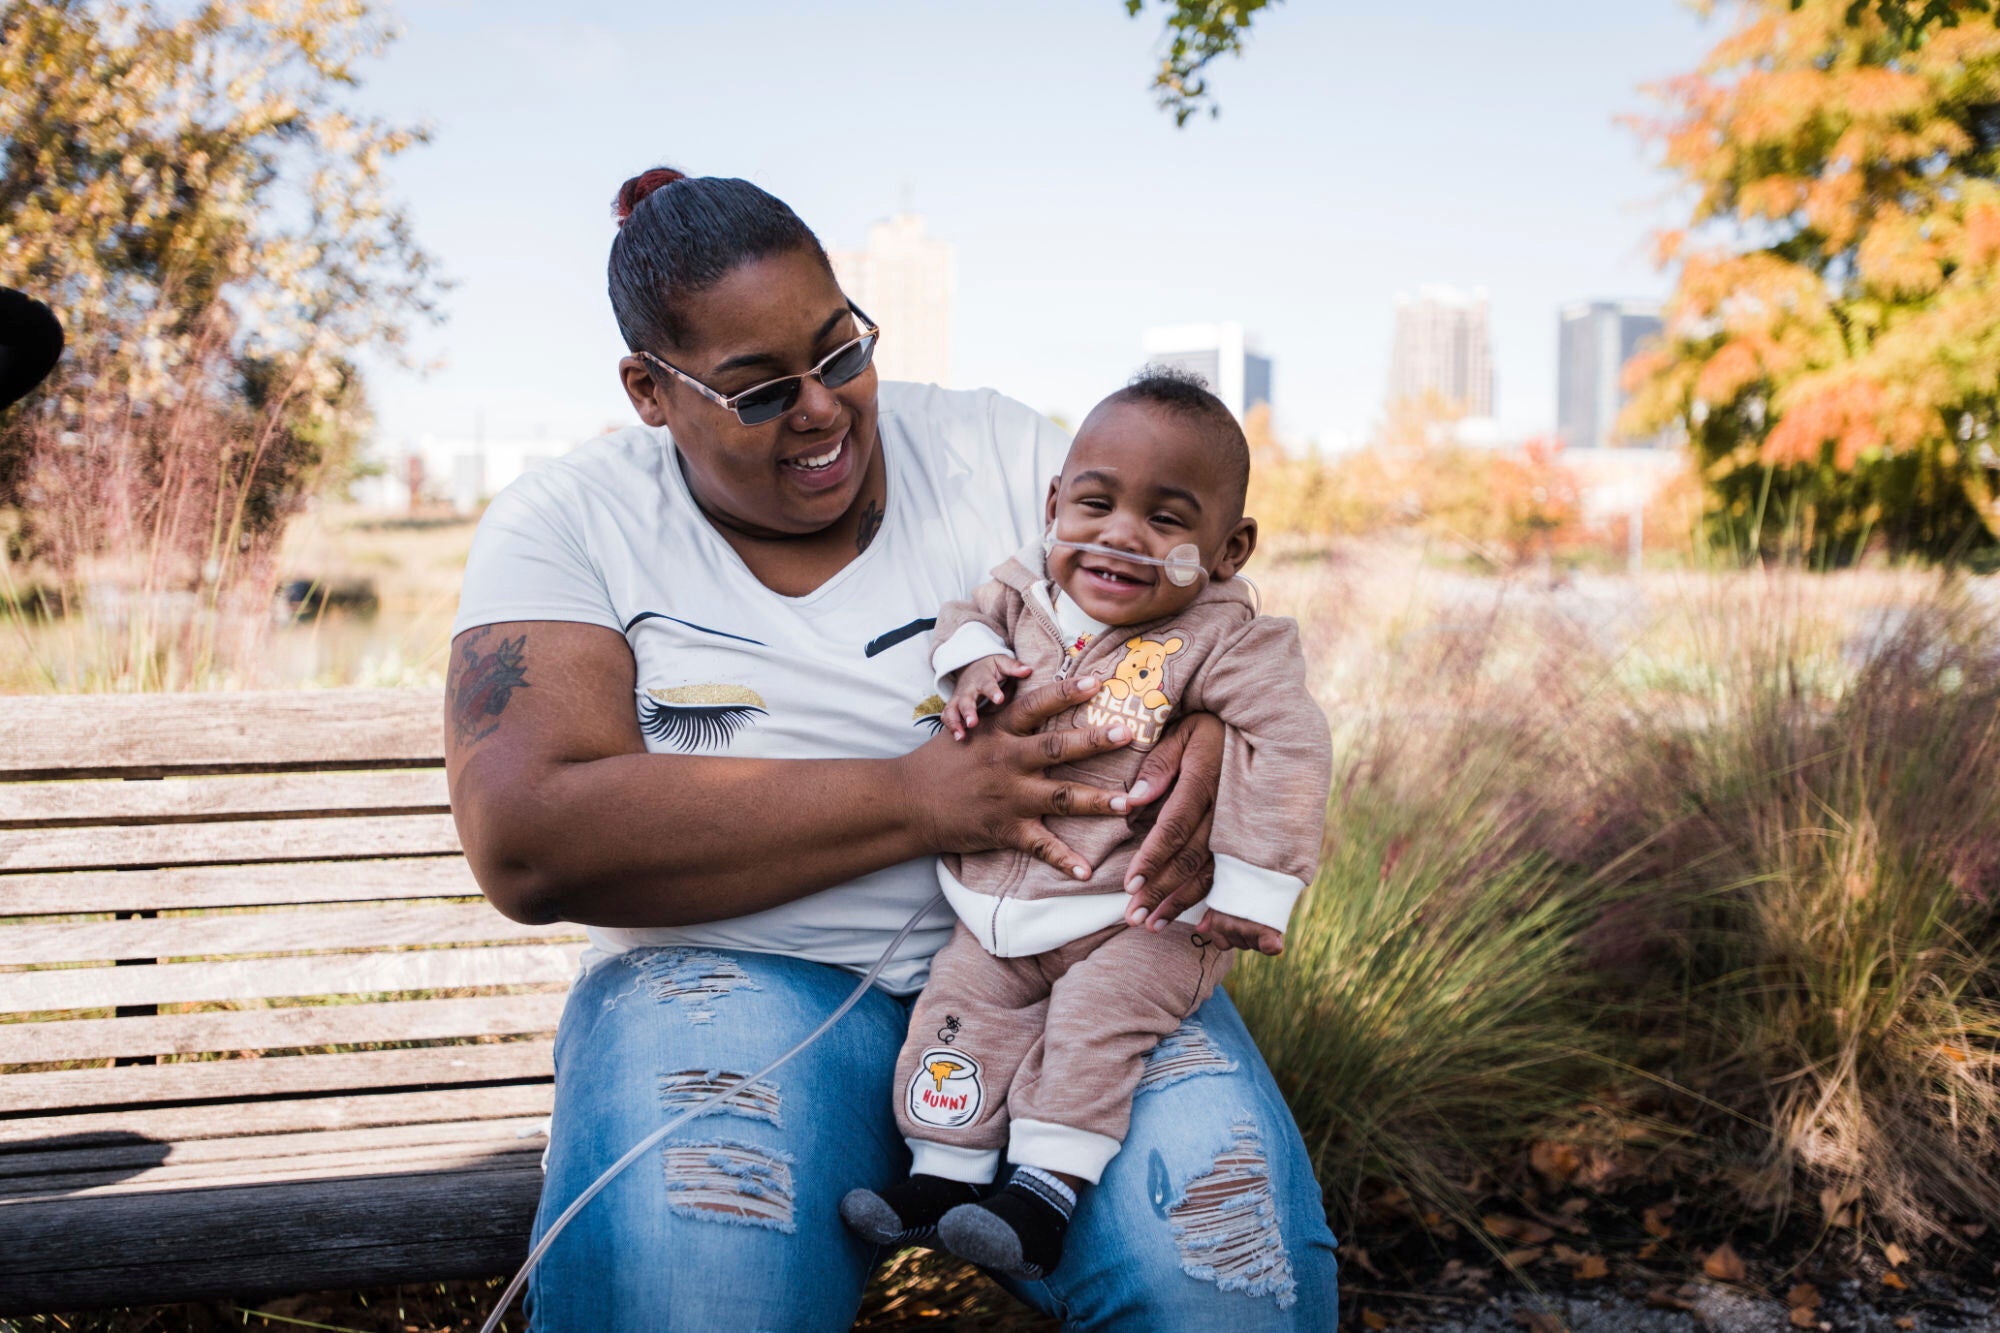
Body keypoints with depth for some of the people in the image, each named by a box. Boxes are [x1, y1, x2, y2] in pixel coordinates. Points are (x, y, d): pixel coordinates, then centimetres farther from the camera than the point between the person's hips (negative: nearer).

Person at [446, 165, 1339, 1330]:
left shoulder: (997, 449, 8)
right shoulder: (566, 526, 0)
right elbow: (526, 842, -15)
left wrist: (1214, 734, -19)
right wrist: (915, 798, -20)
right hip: (741, 973, -2)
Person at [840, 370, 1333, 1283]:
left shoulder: (1226, 641, -14)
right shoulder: (1029, 594, 0)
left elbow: (1288, 751, -17)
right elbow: (969, 610, 19)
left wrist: (1252, 888, -22)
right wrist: (970, 659, -6)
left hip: (1142, 917, -5)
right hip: (1005, 906, 5)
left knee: (1098, 1010, -22)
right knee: (964, 1001, 0)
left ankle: (1047, 1187, -15)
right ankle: (943, 1171, 11)